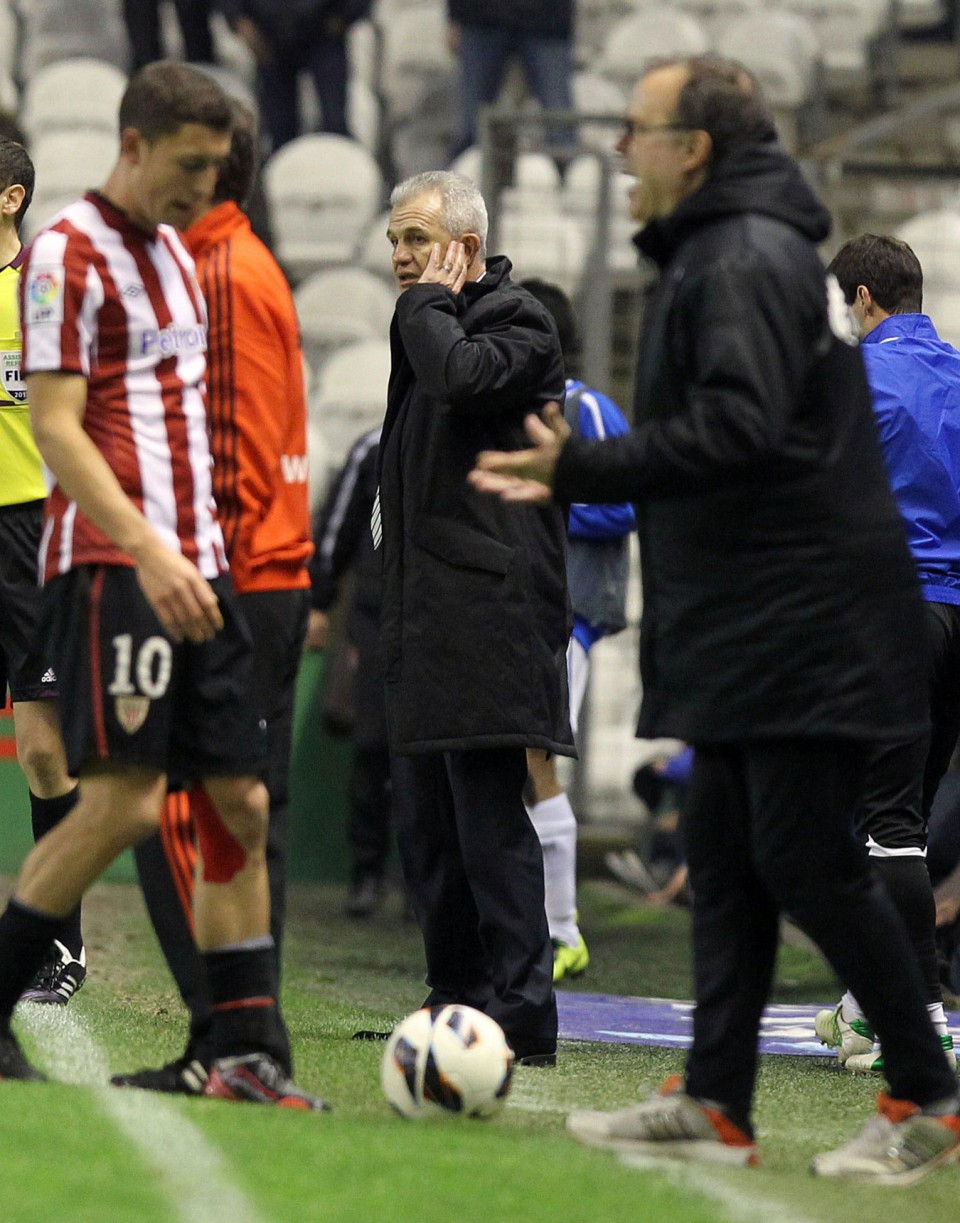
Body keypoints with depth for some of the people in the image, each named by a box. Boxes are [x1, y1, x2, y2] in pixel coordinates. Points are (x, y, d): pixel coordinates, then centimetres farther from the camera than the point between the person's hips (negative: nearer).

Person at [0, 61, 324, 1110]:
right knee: (124, 799, -15)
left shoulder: (176, 253, 19)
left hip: (195, 567, 8)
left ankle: (246, 1052, 5)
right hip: (109, 566, -8)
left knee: (241, 803, 3)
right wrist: (149, 552, -23)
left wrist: (202, 550, 17)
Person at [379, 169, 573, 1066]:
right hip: (425, 617, 10)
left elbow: (460, 375, -27)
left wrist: (426, 303, -9)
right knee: (425, 824, 11)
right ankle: (457, 1001, 18)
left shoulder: (518, 322, -6)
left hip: (488, 613, -10)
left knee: (488, 818, -12)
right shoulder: (431, 324, 21)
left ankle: (523, 1017, -12)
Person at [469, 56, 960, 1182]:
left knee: (806, 859, -7)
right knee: (723, 858, 10)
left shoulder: (747, 261, -16)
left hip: (802, 628, -11)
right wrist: (578, 474, 18)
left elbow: (735, 430, -27)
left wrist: (580, 469, -22)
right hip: (746, 630, 11)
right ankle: (714, 1105, 13)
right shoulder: (714, 252, 17)